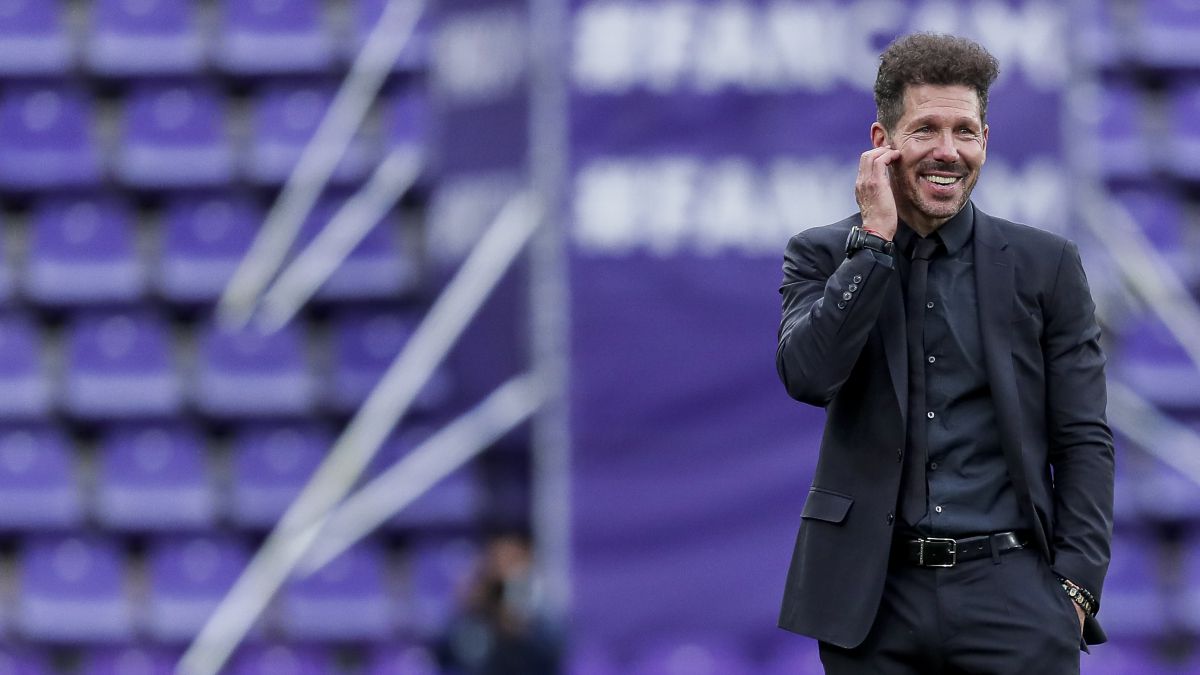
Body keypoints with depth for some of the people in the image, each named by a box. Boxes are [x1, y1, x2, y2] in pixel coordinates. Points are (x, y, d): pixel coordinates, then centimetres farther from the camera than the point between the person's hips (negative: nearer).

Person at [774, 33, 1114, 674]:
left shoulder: (1045, 265, 7)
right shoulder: (823, 256, 7)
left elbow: (1084, 441, 6)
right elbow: (807, 375, -11)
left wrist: (1074, 589, -4)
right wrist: (876, 238, -11)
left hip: (1010, 590, 0)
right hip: (875, 598, 0)